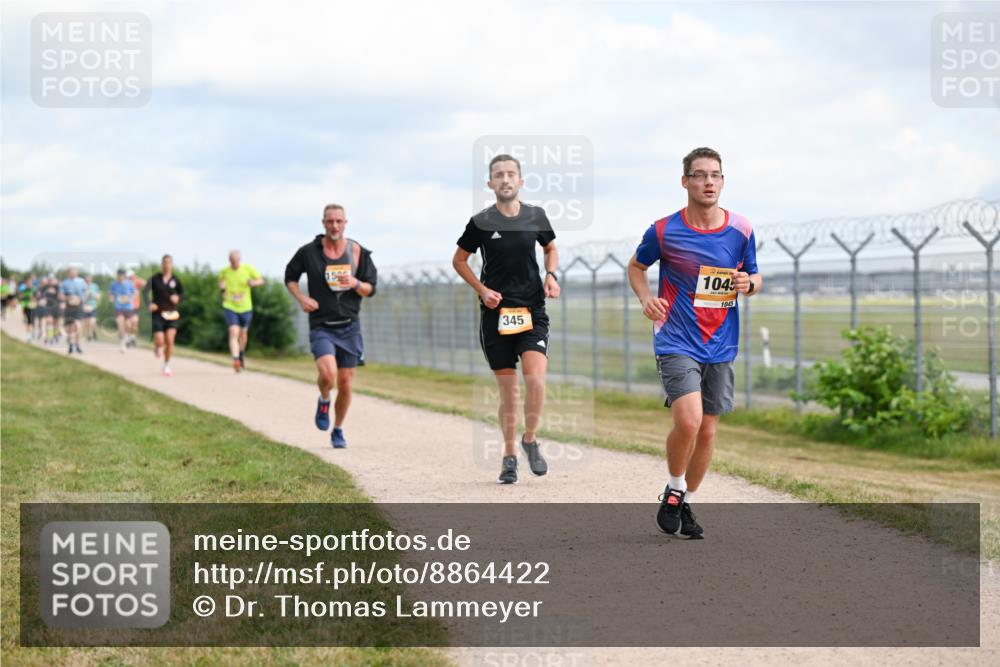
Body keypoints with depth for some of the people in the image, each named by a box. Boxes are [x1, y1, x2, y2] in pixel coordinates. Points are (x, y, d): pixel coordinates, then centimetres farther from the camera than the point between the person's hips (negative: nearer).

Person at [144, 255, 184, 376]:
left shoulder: (175, 280, 3)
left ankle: (167, 365, 10)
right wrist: (149, 304, -31)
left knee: (170, 341, -9)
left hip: (171, 314, 2)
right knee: (160, 341, -9)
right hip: (157, 313, -2)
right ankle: (156, 346, 31)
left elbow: (182, 293, 15)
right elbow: (145, 291, -15)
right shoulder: (155, 279, -4)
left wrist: (178, 297, -8)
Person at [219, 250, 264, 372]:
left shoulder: (248, 269, -9)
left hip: (245, 308, 2)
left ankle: (242, 353, 46)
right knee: (234, 333, -19)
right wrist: (222, 287, -1)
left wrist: (253, 282, -21)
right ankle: (236, 360, -26)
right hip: (230, 307, -2)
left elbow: (261, 280, 0)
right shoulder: (224, 271, -5)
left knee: (243, 333, 19)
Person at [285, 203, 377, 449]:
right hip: (321, 326, -2)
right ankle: (323, 401, 9)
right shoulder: (308, 251, -2)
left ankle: (338, 430, 26)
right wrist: (301, 298, -5)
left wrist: (355, 283, -17)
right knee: (328, 374, -25)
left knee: (345, 384, 4)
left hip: (349, 327, 2)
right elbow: (290, 277, 14)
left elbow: (371, 289, 5)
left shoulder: (358, 252, 1)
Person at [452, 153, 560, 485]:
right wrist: (482, 290, -3)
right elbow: (459, 260, 10)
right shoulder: (481, 222, -2)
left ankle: (530, 440, 5)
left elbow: (551, 249, 21)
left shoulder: (536, 216, 3)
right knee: (507, 388, 3)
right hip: (495, 312, -1)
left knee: (535, 377, -18)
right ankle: (509, 456, 18)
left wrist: (551, 276, 2)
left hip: (532, 310, 1)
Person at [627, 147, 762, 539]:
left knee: (707, 430, 8)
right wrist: (646, 298, -8)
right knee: (688, 421, -21)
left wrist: (749, 284, -10)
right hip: (676, 342, -4)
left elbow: (754, 277, 14)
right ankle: (673, 490, 5)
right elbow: (636, 267, 11)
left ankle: (686, 505, 27)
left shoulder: (741, 231, 0)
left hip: (721, 346, 4)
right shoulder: (664, 231, -7)